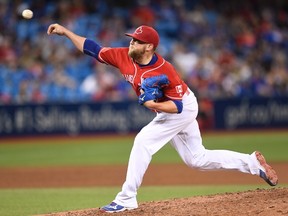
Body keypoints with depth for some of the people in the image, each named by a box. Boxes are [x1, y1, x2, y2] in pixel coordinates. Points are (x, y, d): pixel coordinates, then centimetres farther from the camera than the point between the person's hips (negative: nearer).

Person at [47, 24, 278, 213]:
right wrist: (66, 31, -16)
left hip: (184, 108, -8)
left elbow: (178, 106, -26)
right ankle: (253, 162, 23)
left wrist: (153, 104, -40)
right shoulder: (124, 57, -13)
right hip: (165, 110, 8)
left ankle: (127, 199, -13)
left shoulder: (164, 70, -31)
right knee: (197, 159, 13)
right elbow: (93, 48, -9)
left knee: (143, 141, -20)